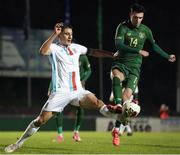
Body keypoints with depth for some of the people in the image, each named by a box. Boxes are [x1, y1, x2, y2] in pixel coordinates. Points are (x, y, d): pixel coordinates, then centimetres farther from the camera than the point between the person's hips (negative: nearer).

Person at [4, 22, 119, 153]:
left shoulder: (76, 48, 14)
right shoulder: (54, 48, -2)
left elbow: (94, 52, 19)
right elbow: (43, 51, -24)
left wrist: (112, 54, 13)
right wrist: (54, 34, -27)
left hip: (78, 91, 4)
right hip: (61, 92, -4)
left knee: (96, 102, -22)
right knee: (41, 120, -7)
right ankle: (20, 143, 6)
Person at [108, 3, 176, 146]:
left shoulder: (145, 30, 6)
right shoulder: (123, 27, -6)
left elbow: (154, 46, 23)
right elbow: (119, 45, -19)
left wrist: (167, 56, 30)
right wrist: (139, 51, -25)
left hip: (135, 67, 2)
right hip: (120, 64, -2)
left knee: (127, 94, -15)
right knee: (116, 77, -38)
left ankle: (116, 130, -9)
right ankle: (118, 105, -53)